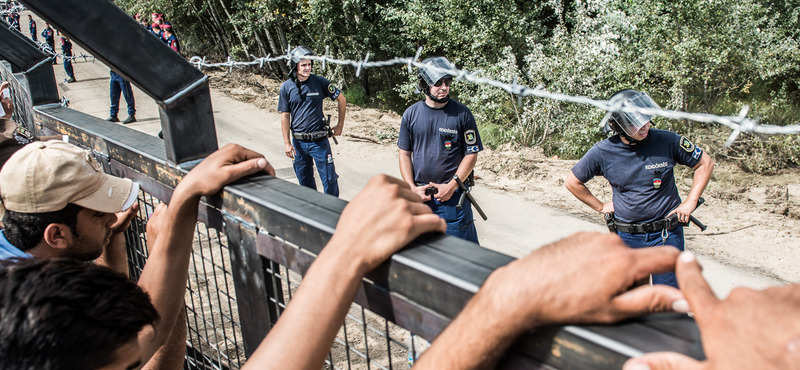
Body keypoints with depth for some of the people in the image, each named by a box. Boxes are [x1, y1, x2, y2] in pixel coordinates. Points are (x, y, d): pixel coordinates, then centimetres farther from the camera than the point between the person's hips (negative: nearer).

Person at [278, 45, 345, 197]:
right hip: (298, 142, 2)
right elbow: (285, 116, 2)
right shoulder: (286, 87, -1)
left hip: (319, 140, -2)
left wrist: (340, 125, 7)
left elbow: (341, 99, 7)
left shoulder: (320, 82, -4)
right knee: (304, 180, 12)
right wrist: (287, 143, -2)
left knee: (329, 178, -1)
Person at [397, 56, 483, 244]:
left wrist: (451, 186, -12)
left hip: (453, 193, -3)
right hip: (419, 194, 3)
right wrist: (412, 188, -5)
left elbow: (471, 154, -5)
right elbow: (404, 153, 6)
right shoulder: (411, 114, 1)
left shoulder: (462, 114, -6)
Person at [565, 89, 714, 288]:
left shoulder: (667, 141, -10)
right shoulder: (603, 152, -8)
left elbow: (705, 163, 3)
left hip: (667, 236, -1)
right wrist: (601, 206, 4)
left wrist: (690, 201, -3)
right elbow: (572, 182, 5)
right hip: (627, 237, 1)